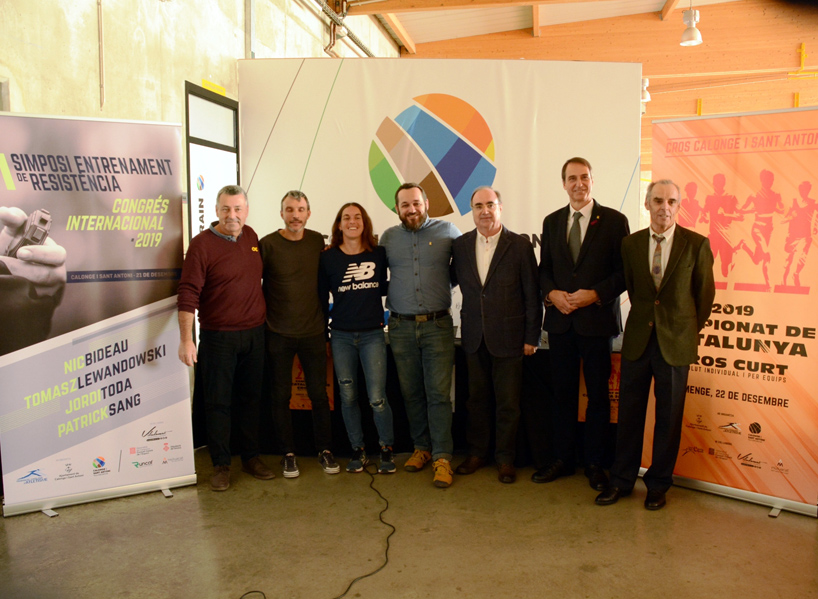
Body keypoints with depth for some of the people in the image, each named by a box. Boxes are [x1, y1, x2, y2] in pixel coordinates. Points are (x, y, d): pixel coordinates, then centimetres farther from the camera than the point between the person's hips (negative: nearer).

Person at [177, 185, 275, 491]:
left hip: (254, 334, 5)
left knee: (251, 398, 14)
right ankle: (221, 465, 19)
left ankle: (251, 457, 28)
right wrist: (186, 339, -20)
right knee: (218, 403, 5)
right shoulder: (202, 244, -11)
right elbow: (188, 295, -15)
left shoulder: (251, 236, 7)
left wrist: (262, 321, 15)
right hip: (218, 337, -5)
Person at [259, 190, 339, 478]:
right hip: (279, 334, -2)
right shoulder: (267, 244, -6)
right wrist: (265, 316, -2)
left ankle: (325, 450, 23)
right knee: (281, 395, 7)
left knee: (319, 393, 7)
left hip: (313, 332, 2)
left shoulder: (317, 241, 4)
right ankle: (289, 453, 22)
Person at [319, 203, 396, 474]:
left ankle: (387, 449, 16)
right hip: (341, 336, 1)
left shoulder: (378, 254, 1)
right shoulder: (328, 257, 1)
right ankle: (358, 450, 26)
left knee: (377, 398, -6)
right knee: (348, 396, 8)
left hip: (372, 334, -1)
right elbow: (322, 298, 5)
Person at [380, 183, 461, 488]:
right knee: (411, 393, 10)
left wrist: (446, 286, 2)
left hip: (437, 325, -2)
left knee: (439, 392, -4)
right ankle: (421, 448, 24)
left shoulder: (447, 231, 2)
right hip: (401, 327, 3)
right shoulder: (388, 237, 9)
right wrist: (389, 299, 7)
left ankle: (442, 457, 3)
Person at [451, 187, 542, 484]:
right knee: (476, 398, 13)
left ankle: (505, 458, 23)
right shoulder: (460, 245, 4)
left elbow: (532, 295, -4)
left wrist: (531, 336, -5)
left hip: (508, 337, -3)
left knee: (508, 402, 7)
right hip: (474, 336, 3)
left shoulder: (520, 245, -5)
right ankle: (477, 453, 29)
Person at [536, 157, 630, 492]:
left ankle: (595, 464, 20)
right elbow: (544, 269, 12)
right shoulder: (552, 222, 11)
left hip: (597, 319, -3)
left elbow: (624, 272, -3)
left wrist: (594, 295, -16)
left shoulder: (614, 221, 0)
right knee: (562, 394, 10)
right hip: (560, 320, 3)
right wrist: (552, 294, -7)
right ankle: (562, 459, 23)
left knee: (598, 395, 6)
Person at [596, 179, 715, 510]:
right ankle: (621, 481, 23)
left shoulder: (697, 244, -5)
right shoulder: (630, 243, 3)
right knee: (629, 413, 8)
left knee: (669, 417, 8)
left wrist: (690, 330, 11)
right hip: (638, 339, 2)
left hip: (675, 342, -2)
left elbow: (705, 293, 5)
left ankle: (658, 484, 25)